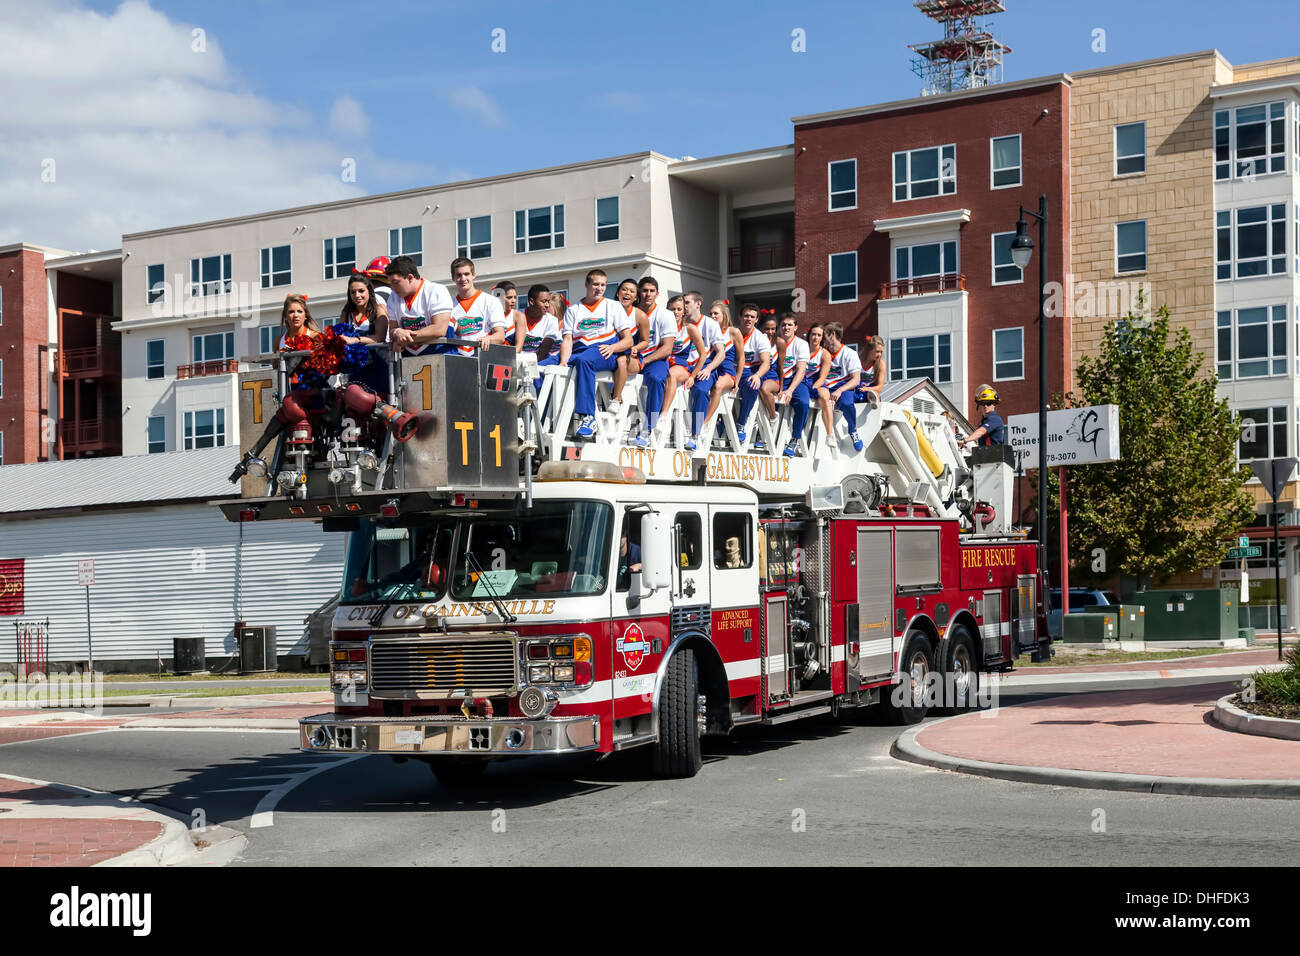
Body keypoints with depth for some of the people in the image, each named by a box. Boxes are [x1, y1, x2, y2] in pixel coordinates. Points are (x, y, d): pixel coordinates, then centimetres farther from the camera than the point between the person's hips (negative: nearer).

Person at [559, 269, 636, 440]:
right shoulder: (573, 310, 21)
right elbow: (567, 340, 8)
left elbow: (628, 340, 10)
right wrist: (564, 362, -12)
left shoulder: (613, 306, 17)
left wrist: (612, 347, -11)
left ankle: (588, 417, -46)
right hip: (579, 351, 3)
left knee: (583, 360, -40)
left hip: (604, 354, -3)